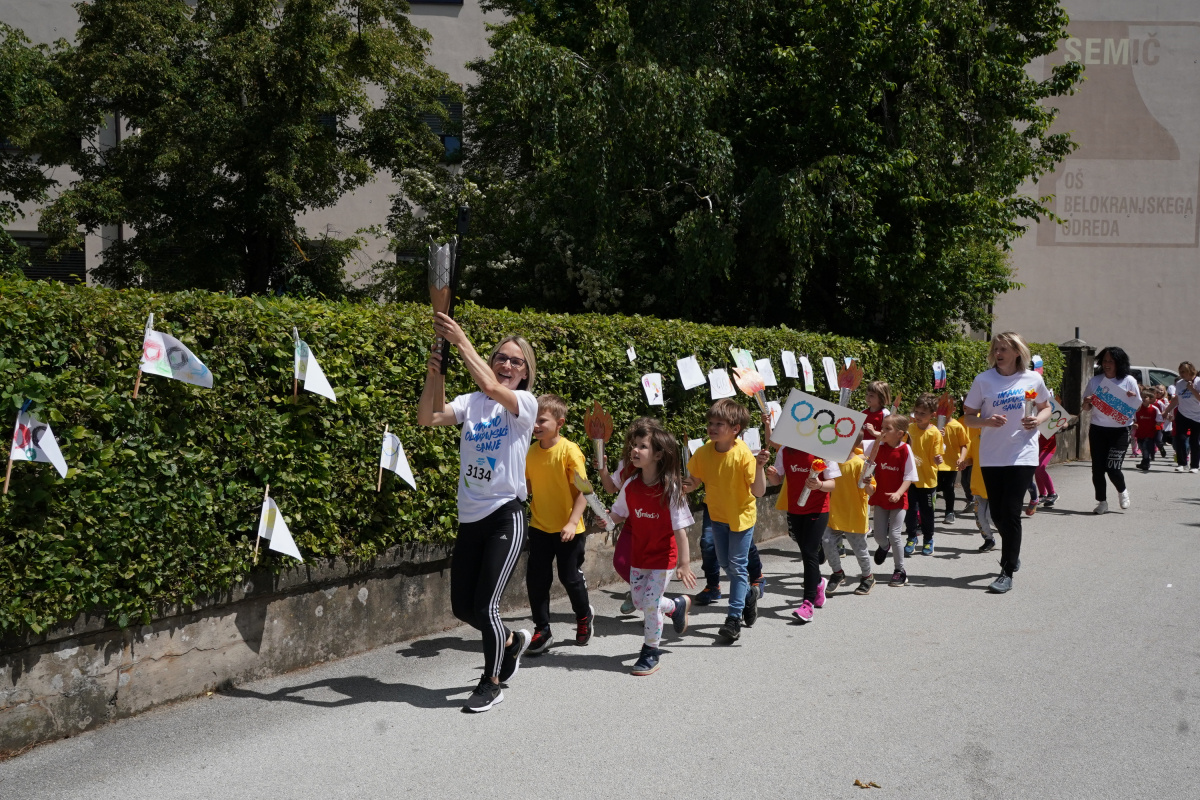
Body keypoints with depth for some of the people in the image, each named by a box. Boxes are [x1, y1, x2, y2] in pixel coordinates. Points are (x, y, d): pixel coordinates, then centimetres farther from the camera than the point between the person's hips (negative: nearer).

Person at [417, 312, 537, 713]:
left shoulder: (525, 404, -6)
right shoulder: (470, 403, 6)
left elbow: (492, 388, -26)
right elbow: (426, 418, -8)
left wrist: (461, 340, -26)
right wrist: (433, 374, -20)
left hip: (506, 517, -5)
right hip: (470, 518, 5)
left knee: (485, 605, -7)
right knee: (462, 607, 11)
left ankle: (492, 683, 16)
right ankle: (512, 640, 41)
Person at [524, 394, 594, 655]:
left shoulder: (569, 451, -16)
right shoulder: (531, 451, 0)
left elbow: (583, 491, -16)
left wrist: (572, 522, -23)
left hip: (568, 529, -4)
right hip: (539, 526, 5)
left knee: (570, 577, 7)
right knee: (536, 579, 3)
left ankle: (584, 616, 35)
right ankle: (542, 630, 18)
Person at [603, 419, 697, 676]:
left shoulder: (669, 489, -22)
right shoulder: (631, 486, -7)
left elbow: (680, 528, -20)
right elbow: (619, 515, 6)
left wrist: (684, 563, -21)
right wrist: (607, 520, -17)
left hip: (663, 556, -6)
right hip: (639, 553, 6)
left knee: (650, 602, -5)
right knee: (639, 601, 16)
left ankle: (651, 652, 16)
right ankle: (678, 605, 44)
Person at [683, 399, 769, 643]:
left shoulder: (743, 454, -27)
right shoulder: (704, 452, -14)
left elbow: (758, 492, -29)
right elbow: (695, 481, -2)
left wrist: (759, 466, -43)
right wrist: (687, 487, -25)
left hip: (741, 516, -5)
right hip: (718, 515, 5)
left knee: (737, 566, -1)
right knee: (725, 563, 20)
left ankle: (734, 618, 8)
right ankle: (748, 594, 45)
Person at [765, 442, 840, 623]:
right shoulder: (785, 452, -1)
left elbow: (832, 484, -10)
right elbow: (777, 480, 4)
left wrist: (819, 485, -31)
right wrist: (771, 475, -19)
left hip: (818, 511, -5)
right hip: (794, 509, 5)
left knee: (809, 552, -11)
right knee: (806, 552, 17)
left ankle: (808, 603, -11)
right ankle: (818, 583, 45)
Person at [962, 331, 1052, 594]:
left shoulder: (1033, 379, 0)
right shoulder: (983, 380, -2)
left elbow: (1046, 407, 16)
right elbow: (967, 418, 1)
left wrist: (1038, 419, -6)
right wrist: (987, 421, -20)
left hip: (1022, 455, -2)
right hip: (991, 457, 2)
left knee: (1010, 513, -8)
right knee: (997, 514, 10)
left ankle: (1007, 573, 1)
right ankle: (1012, 555, 39)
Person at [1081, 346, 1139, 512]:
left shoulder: (1129, 381, -1)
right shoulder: (1095, 381, 5)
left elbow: (1137, 407, 3)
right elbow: (1085, 406, 12)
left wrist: (1133, 398, -18)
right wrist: (1087, 402, -11)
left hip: (1120, 430, -3)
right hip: (1098, 429, 3)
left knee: (1112, 468, -8)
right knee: (1097, 468, 0)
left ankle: (1122, 491, 23)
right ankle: (1102, 502, 15)